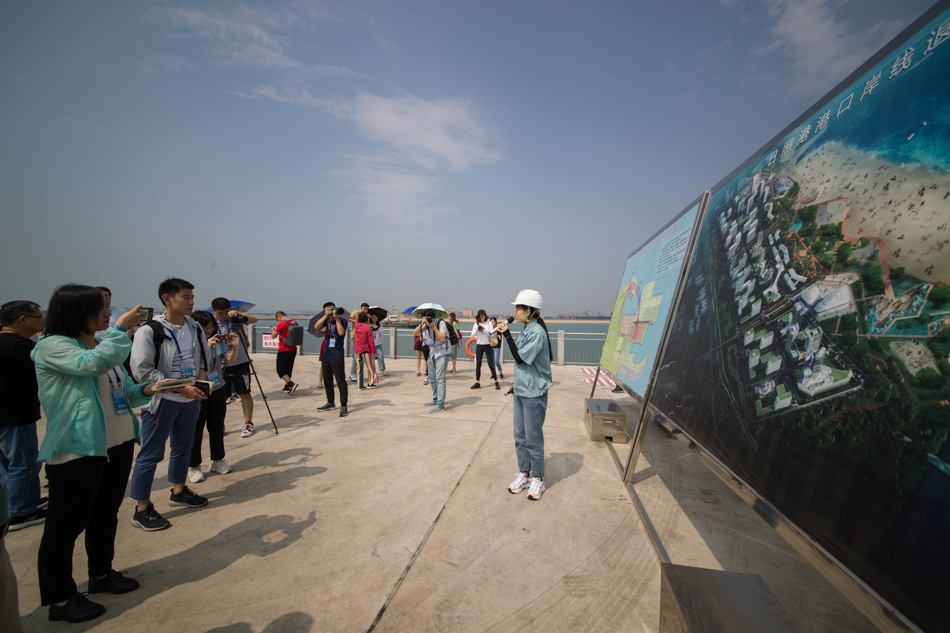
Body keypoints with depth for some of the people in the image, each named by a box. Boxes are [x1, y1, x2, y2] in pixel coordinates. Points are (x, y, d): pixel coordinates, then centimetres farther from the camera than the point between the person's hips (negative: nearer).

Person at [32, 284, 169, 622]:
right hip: (76, 450, -8)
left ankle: (101, 574, 37)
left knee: (106, 514, 20)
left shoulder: (104, 344, 11)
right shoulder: (52, 346, -12)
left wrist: (147, 389, -5)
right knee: (66, 525, 6)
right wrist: (121, 328, -22)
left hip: (118, 444, 8)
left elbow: (123, 391, 15)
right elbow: (93, 364, -33)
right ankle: (59, 599, 22)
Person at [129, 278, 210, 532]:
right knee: (151, 454, 3)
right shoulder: (149, 331, -15)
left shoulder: (195, 327, 4)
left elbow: (204, 357, 16)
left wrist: (201, 379, -3)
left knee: (183, 448, 19)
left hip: (191, 400, 6)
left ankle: (178, 492, 37)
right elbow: (142, 371, -19)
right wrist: (181, 387, -22)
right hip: (162, 401, -6)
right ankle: (142, 510, 18)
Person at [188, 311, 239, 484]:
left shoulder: (218, 342, 3)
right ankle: (193, 466, 18)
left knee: (217, 427, 14)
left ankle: (217, 460, 27)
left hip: (218, 389, 5)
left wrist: (235, 347, -19)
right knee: (196, 429, 4)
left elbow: (231, 360, -1)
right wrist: (206, 346, -31)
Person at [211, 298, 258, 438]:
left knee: (244, 394, 4)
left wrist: (238, 314, -34)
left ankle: (248, 424, 13)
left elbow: (254, 319, -21)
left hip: (240, 363, -2)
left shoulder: (235, 319, -5)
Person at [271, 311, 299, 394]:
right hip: (293, 349, 7)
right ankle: (287, 387, 23)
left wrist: (273, 330, 9)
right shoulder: (295, 323, 6)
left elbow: (273, 336, -11)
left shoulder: (281, 324, -16)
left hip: (284, 351, -7)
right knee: (288, 369, 16)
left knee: (280, 370, 2)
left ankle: (291, 384, -12)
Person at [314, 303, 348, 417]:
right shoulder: (326, 320, 9)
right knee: (327, 380, 14)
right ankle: (330, 402, 29)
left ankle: (343, 406, -1)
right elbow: (316, 326, -10)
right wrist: (326, 315, -15)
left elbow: (341, 332, -23)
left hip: (337, 356, -6)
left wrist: (337, 318, -20)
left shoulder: (342, 320, -5)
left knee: (341, 381, -6)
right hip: (326, 355, 6)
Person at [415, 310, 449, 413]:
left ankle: (441, 405, -10)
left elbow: (442, 339, -23)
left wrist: (433, 327, -26)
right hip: (431, 354, 7)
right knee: (432, 378, 15)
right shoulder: (425, 325, 3)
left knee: (440, 379, -12)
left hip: (441, 354, -7)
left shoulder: (441, 323, -14)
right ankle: (435, 400, 31)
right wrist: (421, 324, -19)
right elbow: (415, 333, -5)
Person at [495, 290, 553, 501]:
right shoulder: (526, 331, 9)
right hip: (521, 392, 9)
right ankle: (524, 474, 32)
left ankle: (537, 479, 22)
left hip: (534, 394, -9)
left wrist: (507, 335, -21)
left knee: (533, 440, 4)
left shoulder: (537, 332, -19)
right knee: (520, 437, 16)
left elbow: (521, 358, -21)